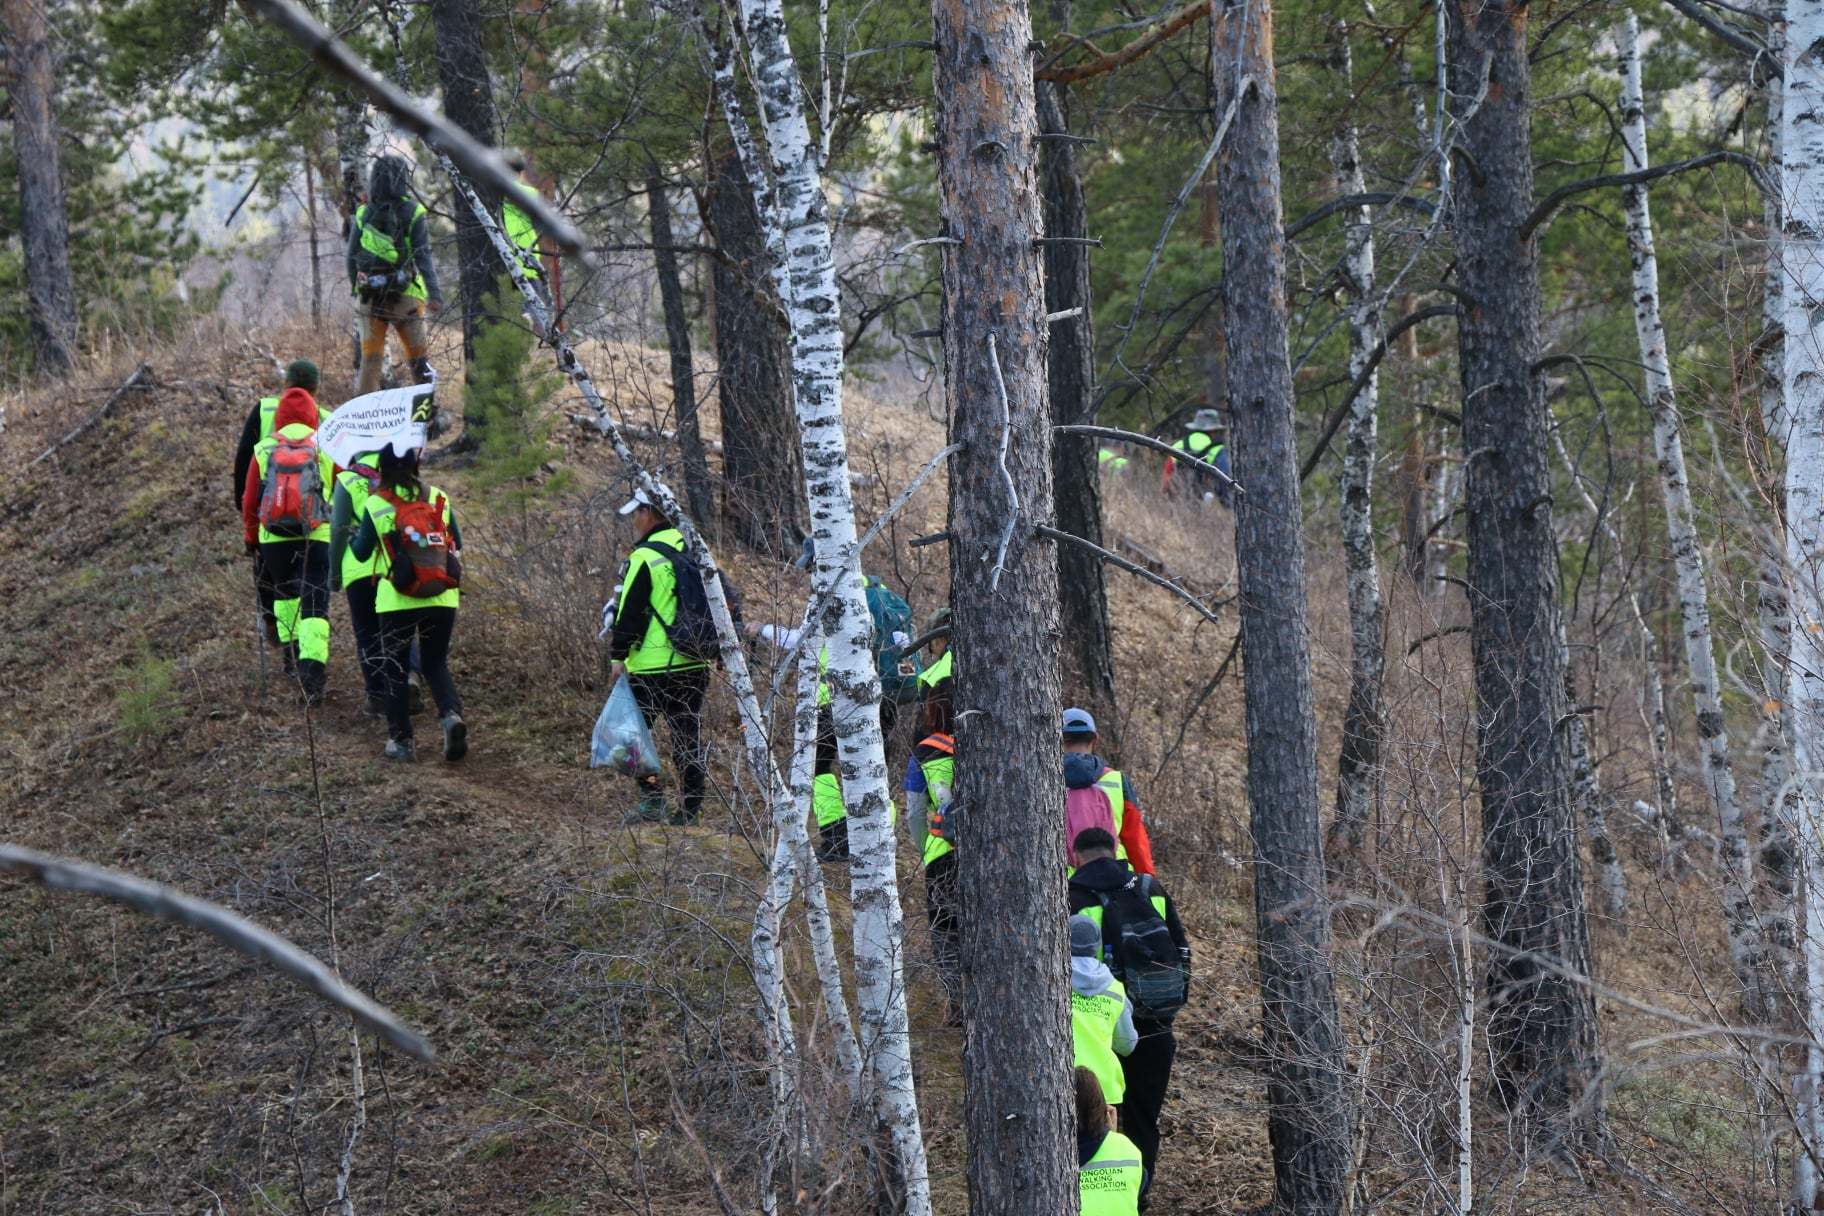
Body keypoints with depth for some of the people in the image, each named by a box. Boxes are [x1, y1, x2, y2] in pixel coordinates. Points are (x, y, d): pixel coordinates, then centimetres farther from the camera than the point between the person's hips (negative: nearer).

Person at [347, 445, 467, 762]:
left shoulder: (375, 506, -6)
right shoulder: (439, 499, 2)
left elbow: (361, 553, 3)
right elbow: (457, 544, 12)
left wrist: (352, 537, 25)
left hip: (396, 601, -2)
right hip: (442, 599, 2)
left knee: (395, 669, 13)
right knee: (436, 664, 15)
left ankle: (401, 740, 13)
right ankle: (451, 713, -12)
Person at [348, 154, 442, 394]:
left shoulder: (363, 214, 5)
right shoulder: (413, 213, -6)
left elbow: (351, 258, 8)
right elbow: (423, 256, -12)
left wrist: (357, 289, 20)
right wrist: (434, 292, -14)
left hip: (371, 295, 3)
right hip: (406, 293, -3)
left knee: (370, 356, 7)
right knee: (417, 354, 5)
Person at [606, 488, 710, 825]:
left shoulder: (644, 558, -13)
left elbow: (630, 611, -12)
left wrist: (619, 657, -4)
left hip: (653, 666, -7)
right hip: (696, 665, 7)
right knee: (688, 736, 9)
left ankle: (651, 798, -2)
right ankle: (691, 808, 9)